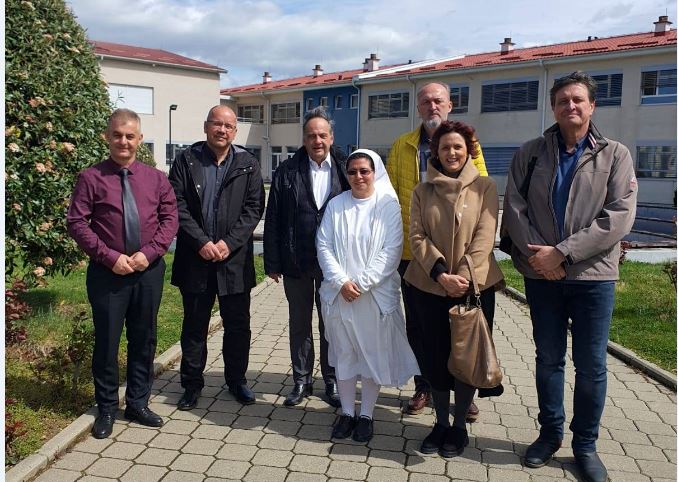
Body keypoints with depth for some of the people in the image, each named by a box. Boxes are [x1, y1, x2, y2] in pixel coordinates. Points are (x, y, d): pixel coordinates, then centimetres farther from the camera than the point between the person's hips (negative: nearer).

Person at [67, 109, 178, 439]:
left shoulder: (156, 179, 6)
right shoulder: (91, 178, -3)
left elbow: (170, 219, 3)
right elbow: (77, 223, -6)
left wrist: (148, 253, -11)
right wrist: (110, 257, -13)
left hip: (149, 270, 3)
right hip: (107, 272, -2)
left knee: (144, 339, 11)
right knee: (107, 340, 6)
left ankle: (138, 403, 28)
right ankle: (106, 408, 24)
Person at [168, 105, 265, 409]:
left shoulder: (248, 164, 3)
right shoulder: (186, 160, 2)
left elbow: (254, 208, -2)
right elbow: (177, 205, -4)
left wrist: (229, 242, -12)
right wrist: (201, 242, -13)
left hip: (235, 257, 1)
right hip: (195, 258, 0)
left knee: (238, 325, 9)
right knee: (194, 325, 11)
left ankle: (237, 380, 27)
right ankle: (192, 384, 25)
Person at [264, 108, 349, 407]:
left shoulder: (345, 171, -1)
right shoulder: (287, 172, -1)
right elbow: (273, 219, -1)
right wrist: (272, 262, -4)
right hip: (296, 262, 1)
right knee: (299, 322, 13)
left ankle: (331, 380, 27)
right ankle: (302, 380, 28)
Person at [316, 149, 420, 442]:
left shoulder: (389, 205, -2)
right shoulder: (336, 205, 5)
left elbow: (391, 251, -9)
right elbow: (324, 246, 1)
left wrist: (361, 283, -14)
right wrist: (341, 281, -11)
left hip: (376, 295, -2)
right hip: (339, 294, 2)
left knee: (374, 354, 6)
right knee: (343, 353, 10)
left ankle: (366, 415, 20)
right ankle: (347, 412, 24)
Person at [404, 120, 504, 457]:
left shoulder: (484, 187, 1)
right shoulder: (422, 190, 6)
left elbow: (484, 237, -7)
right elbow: (417, 236, -2)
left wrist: (464, 277, -16)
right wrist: (440, 273, -15)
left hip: (474, 286, -1)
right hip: (429, 286, 2)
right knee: (435, 355, 9)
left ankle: (459, 426, 24)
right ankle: (441, 423, 26)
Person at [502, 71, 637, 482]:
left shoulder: (615, 155, 0)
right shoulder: (530, 153, 5)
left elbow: (620, 215, -11)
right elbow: (514, 208, -2)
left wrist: (563, 252, -17)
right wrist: (537, 254, -14)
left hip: (593, 276, -1)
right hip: (541, 275, 1)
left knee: (591, 365, 7)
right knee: (549, 359, 13)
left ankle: (586, 444, 25)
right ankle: (550, 433, 30)